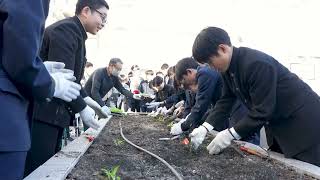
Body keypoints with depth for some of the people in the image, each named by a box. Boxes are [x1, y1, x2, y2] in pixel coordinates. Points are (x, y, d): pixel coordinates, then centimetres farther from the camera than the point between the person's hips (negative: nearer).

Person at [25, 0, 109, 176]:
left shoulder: (75, 33, 18)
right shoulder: (66, 29, -15)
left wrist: (86, 98, 10)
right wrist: (82, 108, -15)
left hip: (53, 112, 10)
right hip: (43, 113, -10)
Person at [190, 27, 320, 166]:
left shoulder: (257, 64, -31)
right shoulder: (229, 68, -3)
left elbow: (262, 111, -29)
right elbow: (226, 101, 1)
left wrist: (230, 134, -26)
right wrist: (205, 127, -11)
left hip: (303, 121, -8)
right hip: (277, 124, 8)